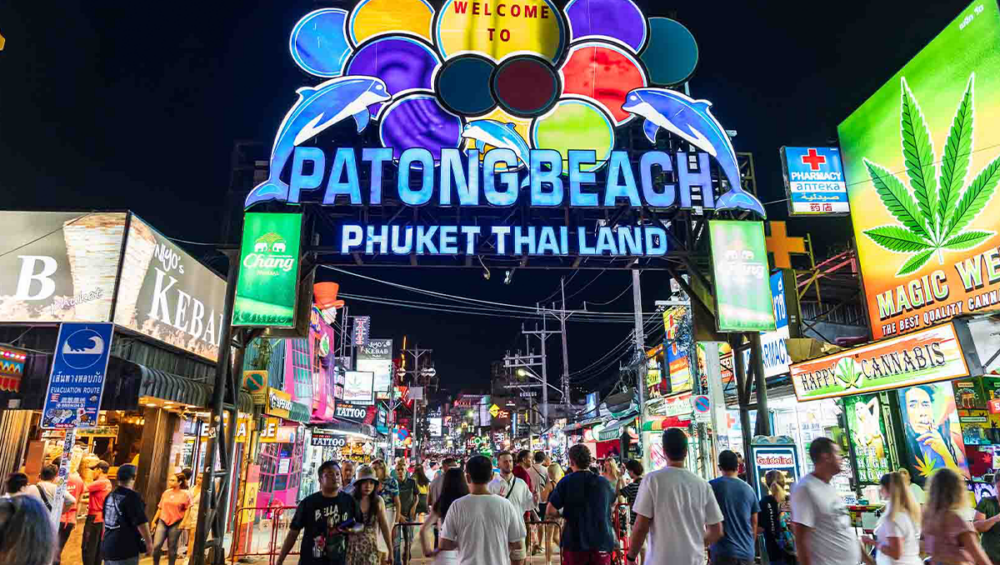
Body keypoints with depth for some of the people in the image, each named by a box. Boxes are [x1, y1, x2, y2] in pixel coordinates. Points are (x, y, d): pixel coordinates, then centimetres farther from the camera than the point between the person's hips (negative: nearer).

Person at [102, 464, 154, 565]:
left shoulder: (110, 495, 8)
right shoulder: (132, 497, -17)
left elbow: (105, 519, 21)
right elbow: (141, 523, -18)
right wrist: (149, 542, -7)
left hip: (108, 546, 8)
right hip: (125, 549, -8)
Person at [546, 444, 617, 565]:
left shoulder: (566, 482, -10)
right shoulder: (604, 482, -1)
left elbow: (550, 512, -11)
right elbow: (613, 507, 18)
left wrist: (565, 514, 7)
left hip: (575, 541, -2)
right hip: (602, 541, 2)